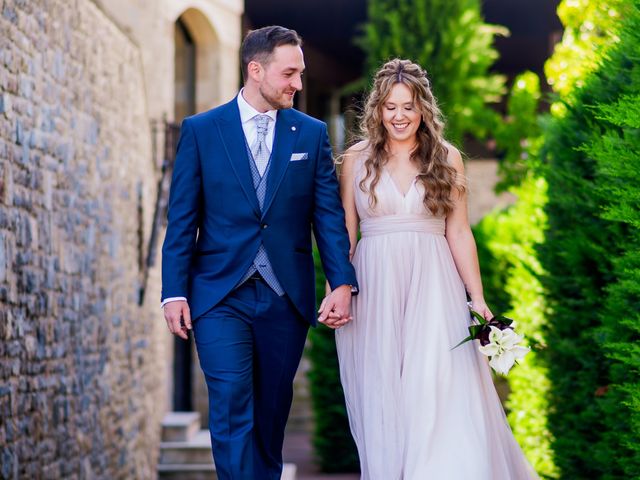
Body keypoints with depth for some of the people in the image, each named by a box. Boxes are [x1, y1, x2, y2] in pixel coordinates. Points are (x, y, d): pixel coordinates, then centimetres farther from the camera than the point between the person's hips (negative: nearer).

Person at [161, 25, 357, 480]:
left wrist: (343, 283, -8)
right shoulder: (200, 130, 1)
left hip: (286, 297, 2)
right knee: (232, 408, -11)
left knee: (272, 410, 10)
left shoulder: (312, 133, 7)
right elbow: (182, 219, 1)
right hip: (221, 296, -2)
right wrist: (174, 292, -5)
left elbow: (329, 215, 3)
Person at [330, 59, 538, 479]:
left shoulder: (447, 158, 7)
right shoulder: (357, 159, 7)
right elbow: (344, 233, 5)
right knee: (383, 403, 1)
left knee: (441, 395, -10)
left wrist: (478, 298, 0)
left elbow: (459, 233, 6)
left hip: (432, 286, 0)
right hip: (374, 287, 0)